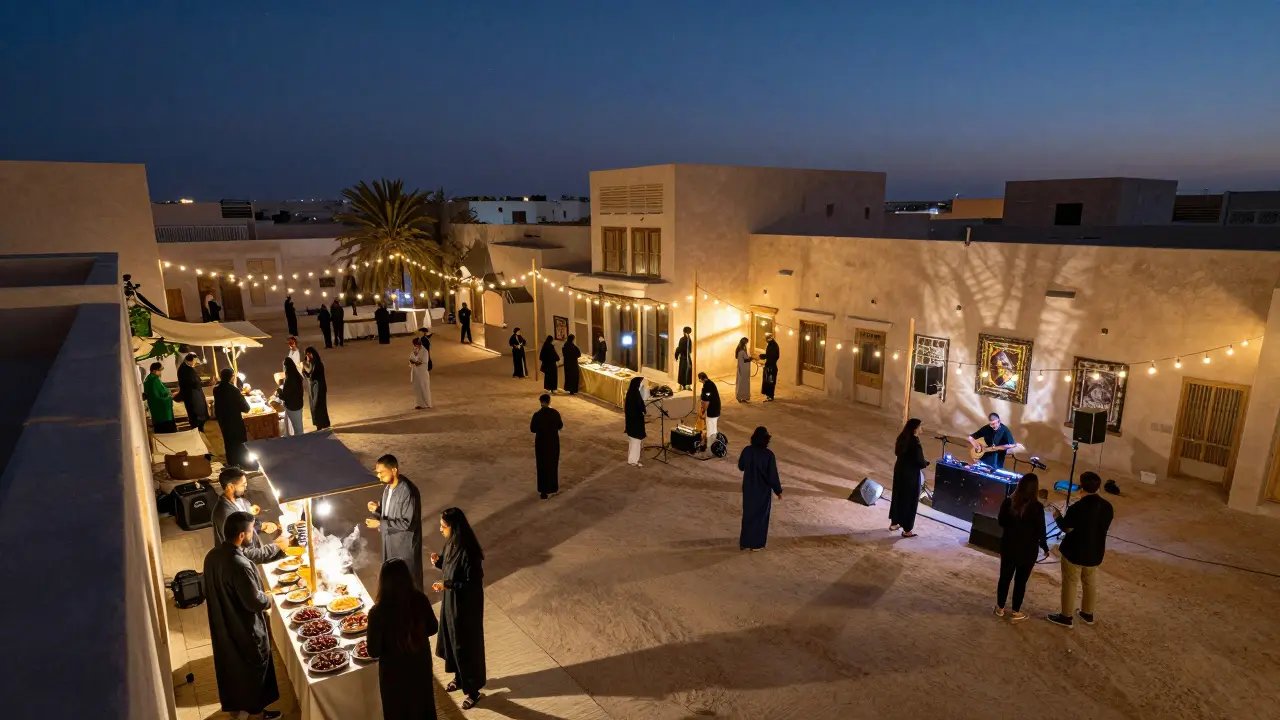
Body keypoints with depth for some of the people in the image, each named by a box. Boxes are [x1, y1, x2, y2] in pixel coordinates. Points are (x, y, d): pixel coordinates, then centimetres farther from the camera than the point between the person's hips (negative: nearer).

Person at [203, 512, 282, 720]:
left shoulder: (212, 556, -7)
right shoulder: (239, 565, -35)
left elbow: (215, 591, 7)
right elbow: (254, 602, -27)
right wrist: (268, 600, -6)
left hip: (223, 625, 8)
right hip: (245, 630, -8)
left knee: (230, 665, 26)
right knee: (253, 669, 14)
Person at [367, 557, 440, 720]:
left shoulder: (378, 612, -28)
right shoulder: (420, 600, -18)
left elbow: (374, 651, -17)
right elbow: (433, 628, -3)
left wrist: (368, 637, 2)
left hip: (395, 671, -3)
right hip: (421, 664, 3)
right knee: (422, 705, 28)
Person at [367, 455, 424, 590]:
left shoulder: (408, 492, -30)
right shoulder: (387, 485, -3)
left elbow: (407, 523, -26)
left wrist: (380, 524, -25)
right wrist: (377, 509, -10)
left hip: (405, 542, -8)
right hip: (390, 538, 8)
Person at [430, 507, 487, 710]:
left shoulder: (468, 552, -30)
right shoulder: (451, 543, -4)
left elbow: (473, 584, -24)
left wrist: (447, 585, -28)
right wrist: (438, 562, -7)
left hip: (466, 605, -9)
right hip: (451, 600, 9)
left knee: (466, 645, 7)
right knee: (452, 641, 24)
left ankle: (473, 690, 26)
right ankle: (460, 678, 46)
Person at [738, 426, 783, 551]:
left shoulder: (746, 450, -10)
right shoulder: (768, 454, -22)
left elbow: (740, 467, 7)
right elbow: (773, 475, -16)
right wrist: (778, 491, -3)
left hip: (748, 488, 4)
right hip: (763, 490, -4)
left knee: (747, 514, 18)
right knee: (760, 516, 13)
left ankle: (744, 542, 27)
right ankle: (756, 544, 22)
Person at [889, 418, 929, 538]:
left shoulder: (901, 439, -2)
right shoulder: (915, 444, -25)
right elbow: (921, 462, -18)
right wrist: (927, 463, 2)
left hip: (899, 470, 7)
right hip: (911, 475, -7)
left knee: (898, 496, 20)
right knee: (910, 500, 6)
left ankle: (894, 523, 32)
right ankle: (907, 530, 16)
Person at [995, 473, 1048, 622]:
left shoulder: (1008, 502, -10)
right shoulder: (1037, 507, -19)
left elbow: (1001, 522, 2)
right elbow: (1040, 532, -11)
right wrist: (1045, 548, 6)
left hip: (1008, 547, 3)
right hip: (1028, 550, -2)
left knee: (1005, 577, 16)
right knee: (1020, 581, 11)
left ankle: (1000, 608, 28)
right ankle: (1016, 613, 22)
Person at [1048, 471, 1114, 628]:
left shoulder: (1077, 507, -25)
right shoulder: (1107, 507, -6)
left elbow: (1067, 529, -15)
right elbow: (1104, 528, 7)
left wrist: (1058, 516, 2)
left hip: (1075, 552, -6)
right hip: (1095, 553, 6)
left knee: (1070, 584, 8)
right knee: (1091, 583, 22)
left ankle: (1066, 617, 17)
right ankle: (1088, 614, 37)